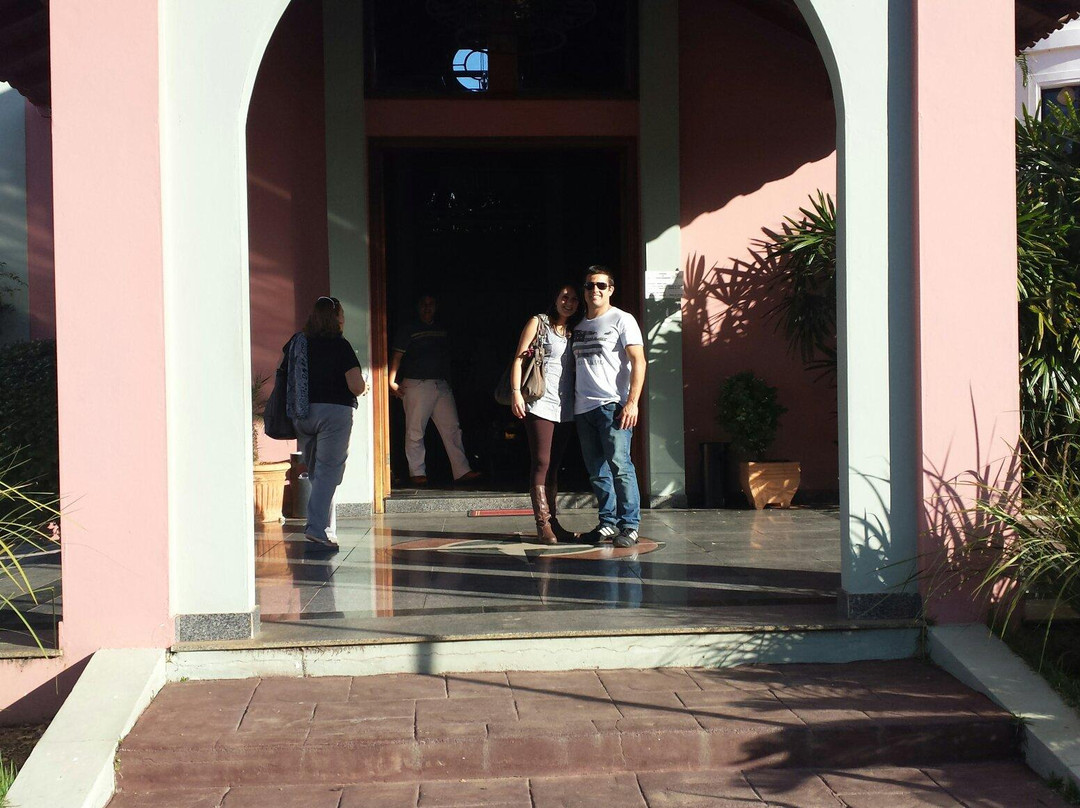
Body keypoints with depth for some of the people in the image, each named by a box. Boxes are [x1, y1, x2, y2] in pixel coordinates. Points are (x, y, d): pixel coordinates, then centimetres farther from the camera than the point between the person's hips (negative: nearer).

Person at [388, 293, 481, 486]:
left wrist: (448, 382, 20)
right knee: (415, 431, -1)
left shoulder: (441, 331, 17)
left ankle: (462, 470, -3)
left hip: (441, 385, 5)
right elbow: (397, 356, -4)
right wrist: (392, 381, -13)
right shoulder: (408, 330, 1)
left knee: (452, 428, -1)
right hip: (416, 384, -5)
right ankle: (417, 472, 7)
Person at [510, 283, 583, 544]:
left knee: (554, 465, 9)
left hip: (565, 407, 6)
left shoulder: (574, 332, 16)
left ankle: (552, 522, 12)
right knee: (541, 463, -8)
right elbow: (519, 358, -3)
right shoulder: (538, 322, 2)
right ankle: (543, 525, -8)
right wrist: (516, 392, -13)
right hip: (540, 403, -6)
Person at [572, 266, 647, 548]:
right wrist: (572, 401, 12)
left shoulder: (622, 320, 1)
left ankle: (630, 526, -9)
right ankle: (609, 523, 13)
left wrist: (632, 401, -15)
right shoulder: (579, 325, 19)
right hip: (583, 408, 6)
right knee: (597, 472, 7)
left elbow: (638, 361, -6)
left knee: (620, 466, -11)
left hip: (612, 405, -6)